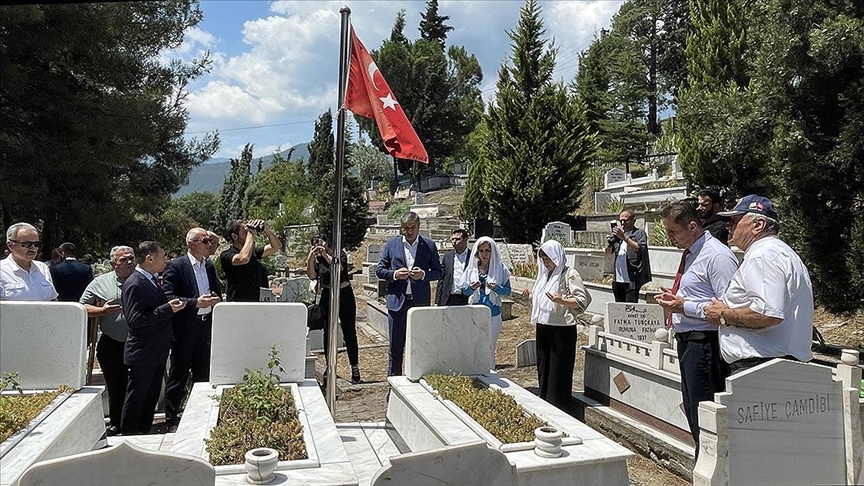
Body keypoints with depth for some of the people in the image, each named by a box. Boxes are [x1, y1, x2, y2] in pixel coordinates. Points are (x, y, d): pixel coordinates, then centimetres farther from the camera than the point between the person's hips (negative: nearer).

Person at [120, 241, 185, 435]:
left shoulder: (151, 280, 12)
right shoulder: (135, 285, -18)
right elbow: (135, 320, -25)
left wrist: (172, 306, 6)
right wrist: (168, 309, -26)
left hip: (157, 351, 10)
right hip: (143, 353, -10)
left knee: (152, 396, 18)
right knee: (136, 398, 3)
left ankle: (145, 432, 30)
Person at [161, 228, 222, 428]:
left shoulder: (209, 265, 11)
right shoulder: (175, 266, -10)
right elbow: (168, 298, -15)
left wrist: (214, 299, -2)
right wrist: (196, 302, -23)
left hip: (206, 326, 6)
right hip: (185, 328, -6)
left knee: (203, 374, 14)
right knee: (178, 376, 3)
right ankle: (171, 419, 15)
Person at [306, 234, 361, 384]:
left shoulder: (340, 253, -3)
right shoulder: (317, 259, 3)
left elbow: (340, 267, -22)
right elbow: (312, 276, -12)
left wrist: (326, 255, -29)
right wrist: (310, 259, -24)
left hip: (345, 295, -3)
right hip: (327, 297, 3)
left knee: (349, 332, -1)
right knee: (328, 333, 6)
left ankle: (355, 367, 4)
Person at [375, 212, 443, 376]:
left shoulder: (429, 245, 5)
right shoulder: (392, 244, 6)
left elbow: (438, 272, 8)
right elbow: (379, 270, 8)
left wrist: (423, 275, -12)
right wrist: (394, 274, -11)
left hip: (420, 302, 0)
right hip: (397, 302, 0)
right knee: (395, 348, 6)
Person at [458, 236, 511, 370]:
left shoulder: (500, 269, -1)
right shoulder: (471, 269, 4)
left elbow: (507, 290, -1)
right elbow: (464, 290, 7)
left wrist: (496, 288, -20)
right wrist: (471, 288, -14)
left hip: (493, 314, -1)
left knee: (489, 347, 7)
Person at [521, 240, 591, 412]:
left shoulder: (570, 274, -10)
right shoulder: (545, 274, 14)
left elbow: (582, 300, -17)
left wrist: (561, 300, -32)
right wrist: (531, 296, 5)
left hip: (562, 330, -8)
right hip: (543, 328, 8)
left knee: (559, 372, -1)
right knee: (543, 369, 14)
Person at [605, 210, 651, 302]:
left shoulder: (640, 233, -1)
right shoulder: (618, 234, 17)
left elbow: (640, 249, -18)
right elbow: (608, 253, 14)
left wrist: (624, 238, -23)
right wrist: (610, 244, -8)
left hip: (632, 281, -6)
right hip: (617, 280, 6)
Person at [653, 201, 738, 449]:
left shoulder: (717, 256, -15)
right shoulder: (691, 254, 15)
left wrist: (685, 306, -19)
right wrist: (675, 298, 8)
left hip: (705, 344, -10)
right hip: (687, 343, 10)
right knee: (692, 413, 18)